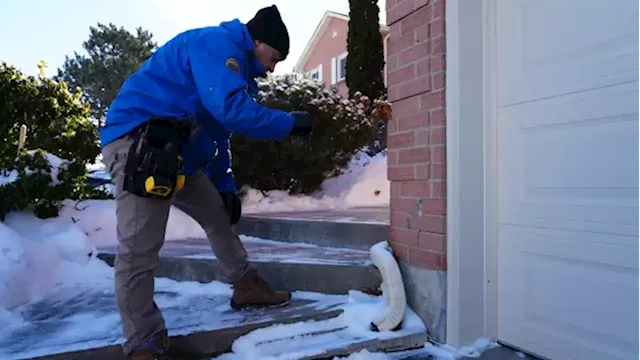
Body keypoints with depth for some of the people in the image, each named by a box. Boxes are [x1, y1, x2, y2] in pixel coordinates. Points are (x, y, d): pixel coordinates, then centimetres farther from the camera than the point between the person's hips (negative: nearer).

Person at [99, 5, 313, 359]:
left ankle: (247, 287, 29)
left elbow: (217, 135, 23)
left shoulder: (231, 60, 21)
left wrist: (225, 188, 20)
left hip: (177, 152, 11)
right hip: (138, 141, -11)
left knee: (220, 216, 16)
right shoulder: (218, 43, -10)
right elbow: (231, 109, -26)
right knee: (138, 249, -10)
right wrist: (290, 123, -13)